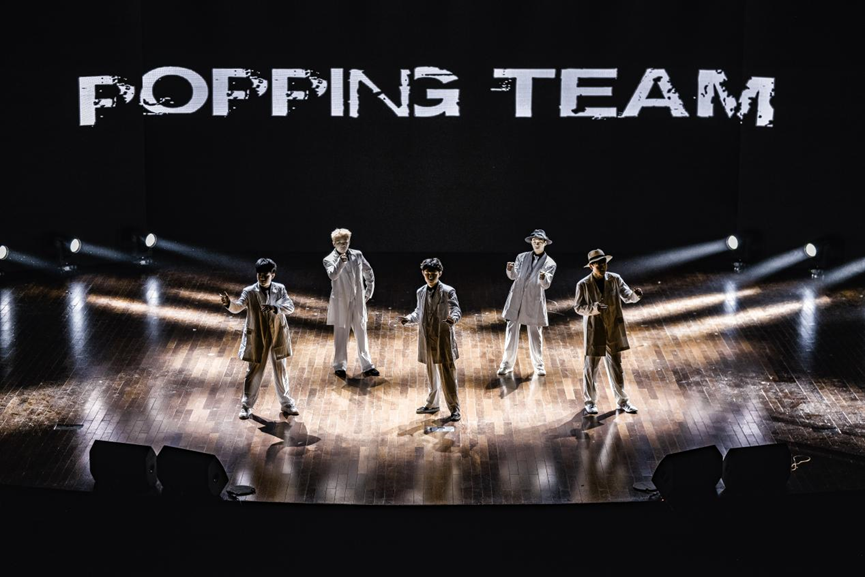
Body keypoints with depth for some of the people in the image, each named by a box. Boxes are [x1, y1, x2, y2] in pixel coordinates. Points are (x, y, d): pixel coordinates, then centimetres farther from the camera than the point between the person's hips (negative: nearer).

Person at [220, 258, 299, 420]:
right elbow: (238, 307, -24)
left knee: (280, 370, 14)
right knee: (254, 372, 5)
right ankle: (247, 406, 18)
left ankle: (286, 403, 29)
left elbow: (290, 307, -15)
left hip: (277, 336, 2)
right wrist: (229, 303, -47)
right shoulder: (249, 292, -10)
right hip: (257, 338, -2)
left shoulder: (280, 289, -4)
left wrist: (275, 308, -34)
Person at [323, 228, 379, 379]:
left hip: (358, 301, 3)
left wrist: (369, 291, 13)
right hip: (341, 302, -3)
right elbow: (332, 275, -28)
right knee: (341, 335, 4)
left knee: (361, 333, 7)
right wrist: (340, 262, -43)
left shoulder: (357, 255, 4)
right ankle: (339, 366, 14)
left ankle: (367, 366, 12)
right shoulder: (329, 260, -8)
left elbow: (369, 272, 17)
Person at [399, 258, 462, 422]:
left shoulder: (448, 291, -8)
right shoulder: (421, 292, 10)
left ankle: (454, 409, -3)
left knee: (446, 373, -7)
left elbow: (456, 310, -15)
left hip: (442, 337, -6)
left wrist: (453, 318, -37)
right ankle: (432, 404, 31)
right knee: (431, 373, 17)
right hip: (426, 338, 6)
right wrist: (408, 318, 1)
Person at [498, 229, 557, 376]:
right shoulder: (522, 257, 7)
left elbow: (546, 285, -12)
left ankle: (539, 365, 16)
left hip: (534, 303, -2)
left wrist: (543, 278, -35)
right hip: (516, 299, 2)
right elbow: (513, 276, 4)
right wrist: (510, 270, -19)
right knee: (511, 332, 2)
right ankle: (507, 363, 9)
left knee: (535, 334, 4)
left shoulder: (550, 263, -1)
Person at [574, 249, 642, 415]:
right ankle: (590, 402, 21)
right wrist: (593, 308, -27)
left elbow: (627, 296, -7)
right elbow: (578, 307, -8)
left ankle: (622, 401, 20)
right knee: (591, 366, 7)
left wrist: (635, 295, -30)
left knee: (616, 365, 11)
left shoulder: (615, 279, -2)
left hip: (613, 330, 2)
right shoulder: (583, 285, -9)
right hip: (594, 331, -2)